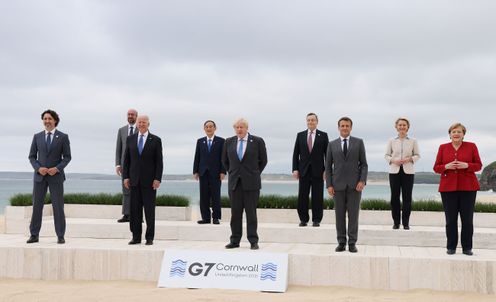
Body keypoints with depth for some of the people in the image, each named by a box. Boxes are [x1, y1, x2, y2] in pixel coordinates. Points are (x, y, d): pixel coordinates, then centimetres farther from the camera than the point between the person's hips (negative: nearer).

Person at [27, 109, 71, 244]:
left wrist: (57, 168, -15)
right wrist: (38, 168, -10)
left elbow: (67, 157, 0)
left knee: (58, 206, -2)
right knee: (37, 205, 3)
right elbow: (32, 156, 8)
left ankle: (60, 236, 5)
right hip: (39, 176, 2)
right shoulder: (37, 137, 7)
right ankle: (34, 235, 11)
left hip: (56, 176, -2)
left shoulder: (63, 137, 1)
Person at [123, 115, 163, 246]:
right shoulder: (130, 139, 10)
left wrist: (157, 179, -9)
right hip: (134, 180, 3)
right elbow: (126, 160, 10)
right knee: (134, 209, 4)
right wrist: (125, 177, 2)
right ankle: (136, 237, 10)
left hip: (149, 180, -3)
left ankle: (149, 237, 7)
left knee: (149, 209, 1)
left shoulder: (155, 140, 1)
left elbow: (159, 161, -2)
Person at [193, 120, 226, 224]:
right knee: (204, 196, 3)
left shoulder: (221, 141, 3)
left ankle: (216, 217, 5)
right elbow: (197, 157, 10)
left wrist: (223, 171, -9)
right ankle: (205, 217, 7)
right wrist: (195, 171, 3)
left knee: (216, 195, 0)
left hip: (215, 173, -3)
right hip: (203, 172, 3)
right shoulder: (200, 141, 11)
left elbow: (223, 157, -1)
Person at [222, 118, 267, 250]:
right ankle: (235, 241, 11)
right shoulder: (229, 142, 7)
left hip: (251, 183, -2)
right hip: (234, 182, 3)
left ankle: (253, 241, 5)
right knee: (235, 213, 5)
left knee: (251, 212, 0)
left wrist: (254, 174, 9)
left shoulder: (257, 141, -1)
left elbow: (263, 160, 8)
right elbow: (225, 160, 19)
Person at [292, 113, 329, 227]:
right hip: (304, 170, 1)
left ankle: (316, 220, 9)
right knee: (302, 196, 1)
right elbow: (296, 153, 8)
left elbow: (327, 154, 2)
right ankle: (303, 219, 9)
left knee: (317, 197, 1)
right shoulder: (300, 135, 9)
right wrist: (295, 169, 0)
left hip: (318, 171, -1)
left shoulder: (323, 135, 5)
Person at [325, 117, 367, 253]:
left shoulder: (359, 142, 5)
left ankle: (352, 243, 6)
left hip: (354, 184, -1)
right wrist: (329, 185, -2)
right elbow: (328, 166, 7)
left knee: (353, 215, 0)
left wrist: (362, 181, -10)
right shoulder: (332, 144, 8)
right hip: (338, 185, 1)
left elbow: (364, 164, 3)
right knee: (340, 215, 3)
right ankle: (341, 242, 11)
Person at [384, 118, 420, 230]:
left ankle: (406, 222, 7)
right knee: (394, 197, 0)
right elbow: (386, 155, 8)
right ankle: (396, 222, 10)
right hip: (394, 171, 1)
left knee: (407, 197, -1)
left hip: (408, 171, -1)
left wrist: (409, 159, -11)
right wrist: (393, 160, -11)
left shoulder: (413, 141, 5)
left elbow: (417, 155, 7)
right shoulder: (392, 141, 6)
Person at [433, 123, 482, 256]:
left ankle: (467, 247, 10)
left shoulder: (471, 146, 6)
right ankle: (451, 247, 11)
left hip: (468, 187, -1)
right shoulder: (443, 147, 9)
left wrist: (466, 165, -14)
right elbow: (436, 167, 8)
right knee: (450, 219, 1)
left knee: (467, 219, 0)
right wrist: (447, 166, -12)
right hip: (448, 187, 1)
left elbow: (478, 165, 4)